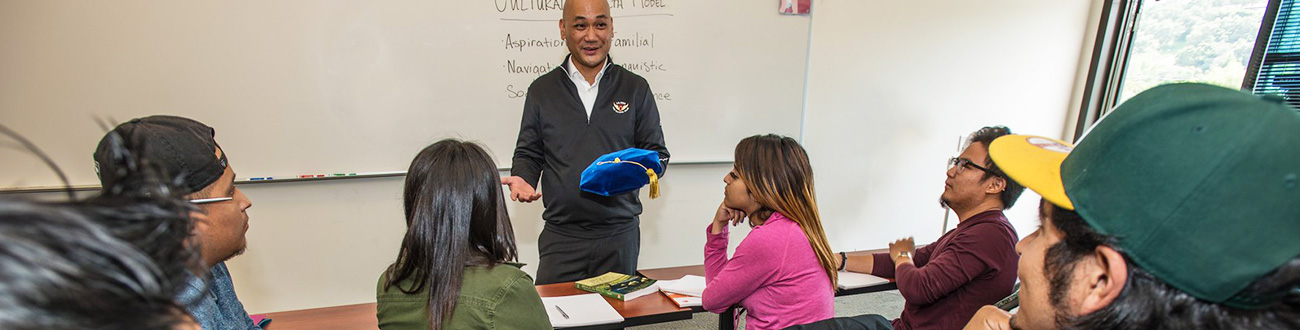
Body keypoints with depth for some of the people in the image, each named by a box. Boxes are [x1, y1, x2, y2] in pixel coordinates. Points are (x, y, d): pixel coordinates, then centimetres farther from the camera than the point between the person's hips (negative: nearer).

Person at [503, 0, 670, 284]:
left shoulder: (636, 88, 4)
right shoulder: (542, 90, 7)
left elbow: (657, 152, 6)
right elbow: (528, 154, 11)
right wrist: (522, 178, -11)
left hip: (619, 233, 0)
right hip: (561, 234, 0)